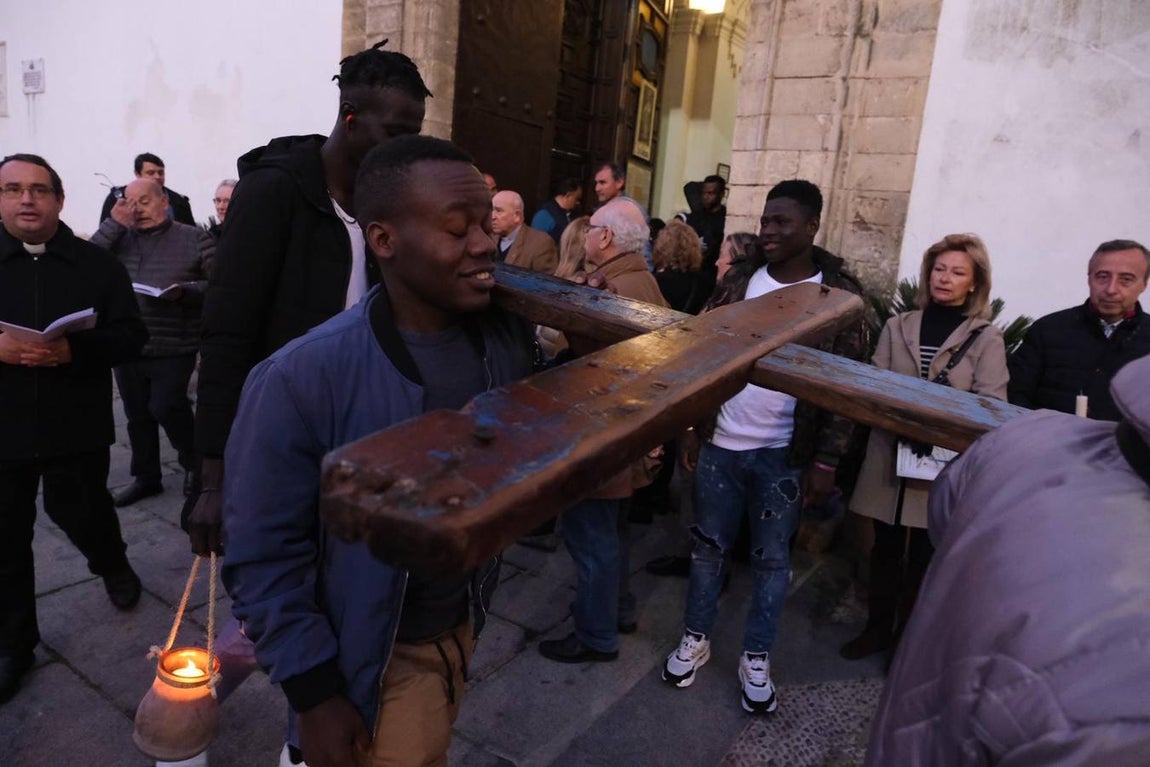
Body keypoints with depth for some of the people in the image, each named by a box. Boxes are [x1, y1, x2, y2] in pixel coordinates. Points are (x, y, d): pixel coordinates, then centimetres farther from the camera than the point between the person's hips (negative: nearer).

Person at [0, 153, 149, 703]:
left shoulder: (97, 264, 0)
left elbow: (131, 336, -5)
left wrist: (73, 350, -22)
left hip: (76, 427, -1)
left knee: (83, 514, 11)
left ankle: (114, 567, 45)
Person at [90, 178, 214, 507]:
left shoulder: (194, 238, -3)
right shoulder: (119, 238, 7)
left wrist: (184, 291, -21)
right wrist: (115, 223, -9)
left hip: (174, 348, -4)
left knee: (165, 408, -8)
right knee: (138, 415, 13)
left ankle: (193, 462, 19)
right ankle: (146, 477, 30)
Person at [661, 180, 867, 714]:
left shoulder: (840, 294, -6)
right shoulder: (739, 281, 2)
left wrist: (826, 461, -10)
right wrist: (691, 428, 4)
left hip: (784, 454, -2)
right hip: (720, 443, 3)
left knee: (771, 559, 11)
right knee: (708, 546, 14)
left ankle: (756, 657, 30)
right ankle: (695, 639, 33)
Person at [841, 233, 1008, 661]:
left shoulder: (987, 338, -2)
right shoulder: (898, 326, 7)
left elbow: (990, 407, -9)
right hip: (890, 457, 2)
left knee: (923, 557, 10)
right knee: (885, 550, 15)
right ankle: (878, 628, 32)